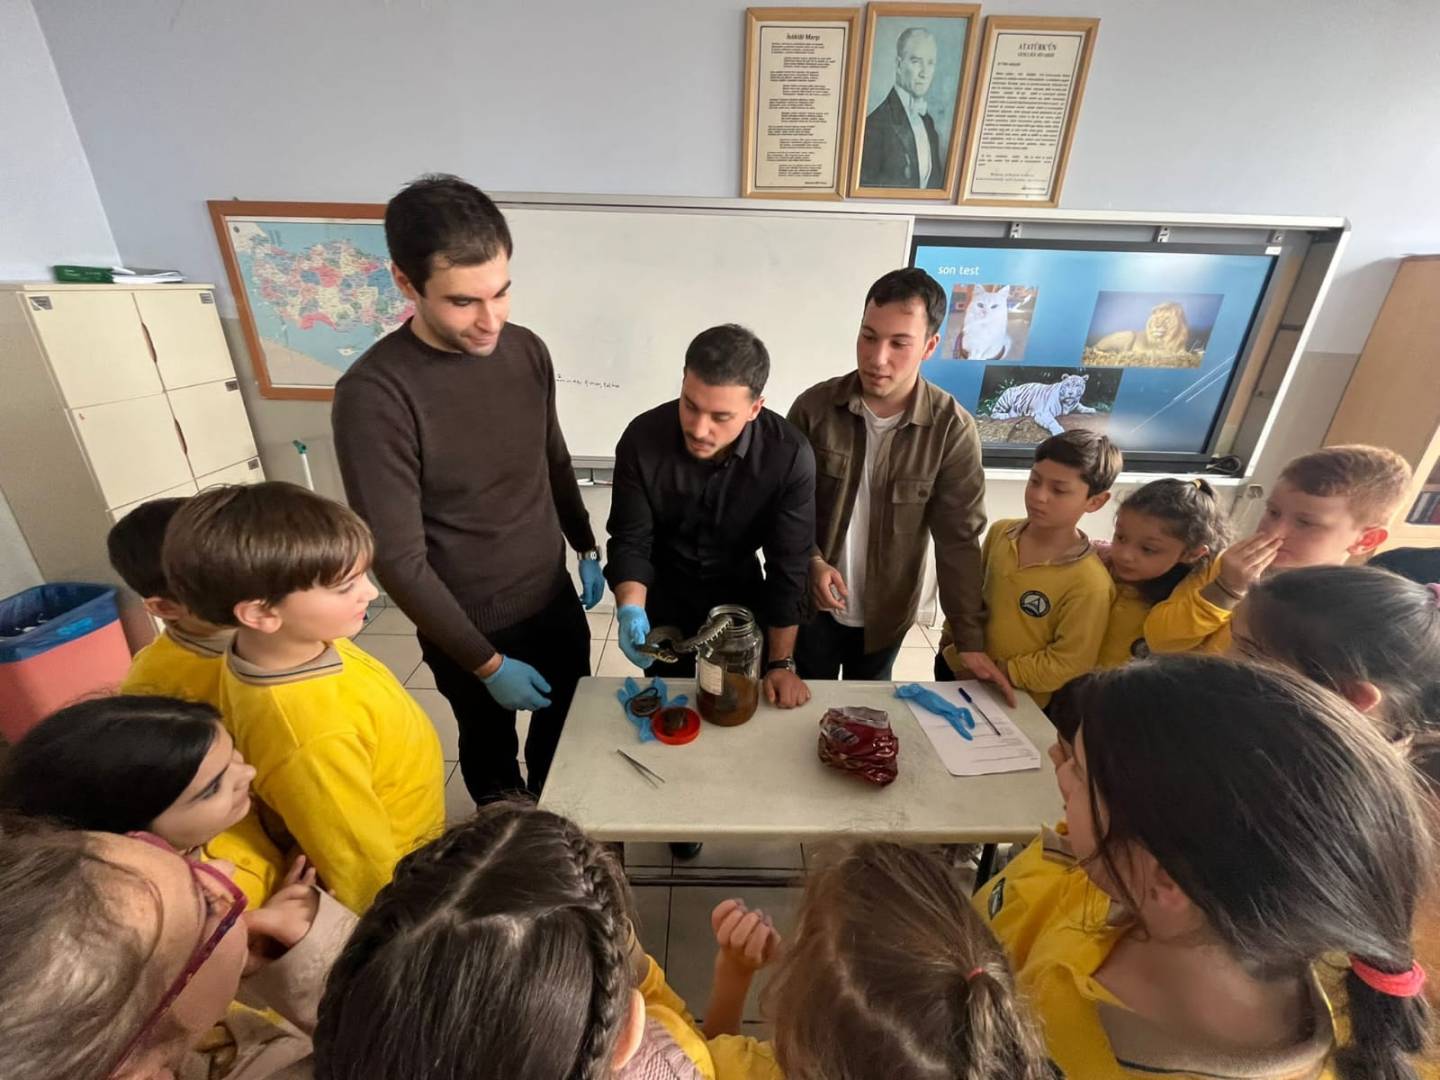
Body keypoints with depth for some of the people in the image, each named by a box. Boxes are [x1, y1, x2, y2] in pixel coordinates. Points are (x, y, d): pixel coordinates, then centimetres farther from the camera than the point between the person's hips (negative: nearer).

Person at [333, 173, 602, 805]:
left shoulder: (527, 351, -7)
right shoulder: (374, 394, -24)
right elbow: (397, 559, -22)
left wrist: (586, 547, 12)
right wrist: (486, 663, -17)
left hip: (555, 599, 5)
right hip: (471, 627, -5)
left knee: (568, 726, 26)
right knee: (491, 747, 22)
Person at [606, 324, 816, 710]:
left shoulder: (790, 456, -28)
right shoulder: (642, 438, -25)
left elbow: (788, 563, -20)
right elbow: (630, 541, -17)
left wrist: (782, 663, -17)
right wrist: (631, 610, -35)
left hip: (741, 598, 0)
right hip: (665, 598, 1)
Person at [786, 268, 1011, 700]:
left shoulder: (953, 429, -15)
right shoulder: (814, 406, -13)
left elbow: (958, 538, -12)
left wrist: (970, 640, -14)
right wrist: (811, 561, -22)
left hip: (887, 612, 0)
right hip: (812, 604, 0)